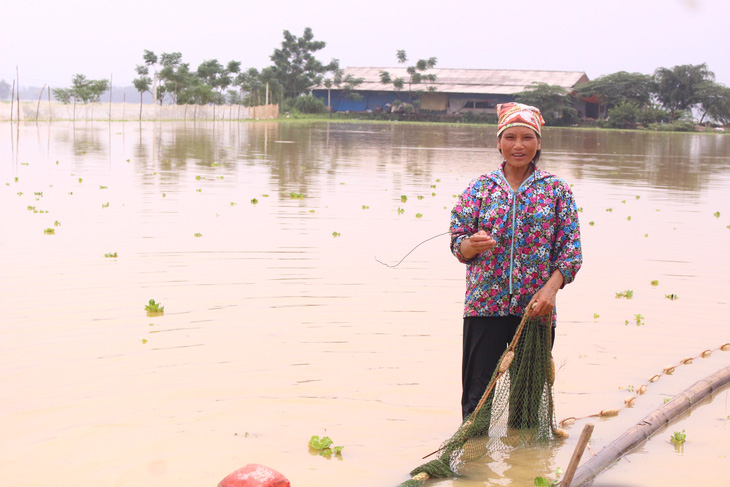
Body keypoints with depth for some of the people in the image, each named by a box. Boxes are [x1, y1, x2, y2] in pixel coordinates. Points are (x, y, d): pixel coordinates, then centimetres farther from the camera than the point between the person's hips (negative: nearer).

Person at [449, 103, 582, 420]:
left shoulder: (556, 190, 4)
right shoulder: (480, 188, 6)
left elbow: (571, 247, 1)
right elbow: (457, 241, 3)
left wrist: (551, 287, -14)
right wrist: (471, 244, -21)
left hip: (535, 309, 0)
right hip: (485, 306, 0)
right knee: (478, 394, -1)